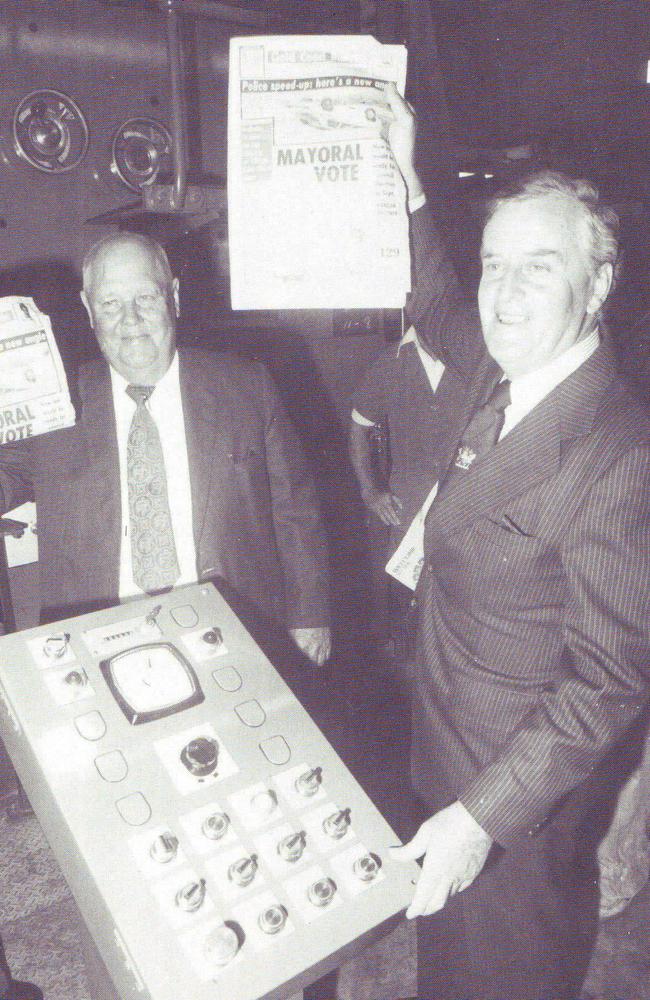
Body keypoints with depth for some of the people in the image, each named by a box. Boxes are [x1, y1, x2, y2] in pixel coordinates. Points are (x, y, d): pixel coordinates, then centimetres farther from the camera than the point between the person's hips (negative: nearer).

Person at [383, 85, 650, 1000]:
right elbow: (437, 307, 17)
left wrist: (483, 815, -27)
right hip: (446, 752, 7)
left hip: (526, 795, -7)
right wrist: (406, 178, 14)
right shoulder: (503, 375, -5)